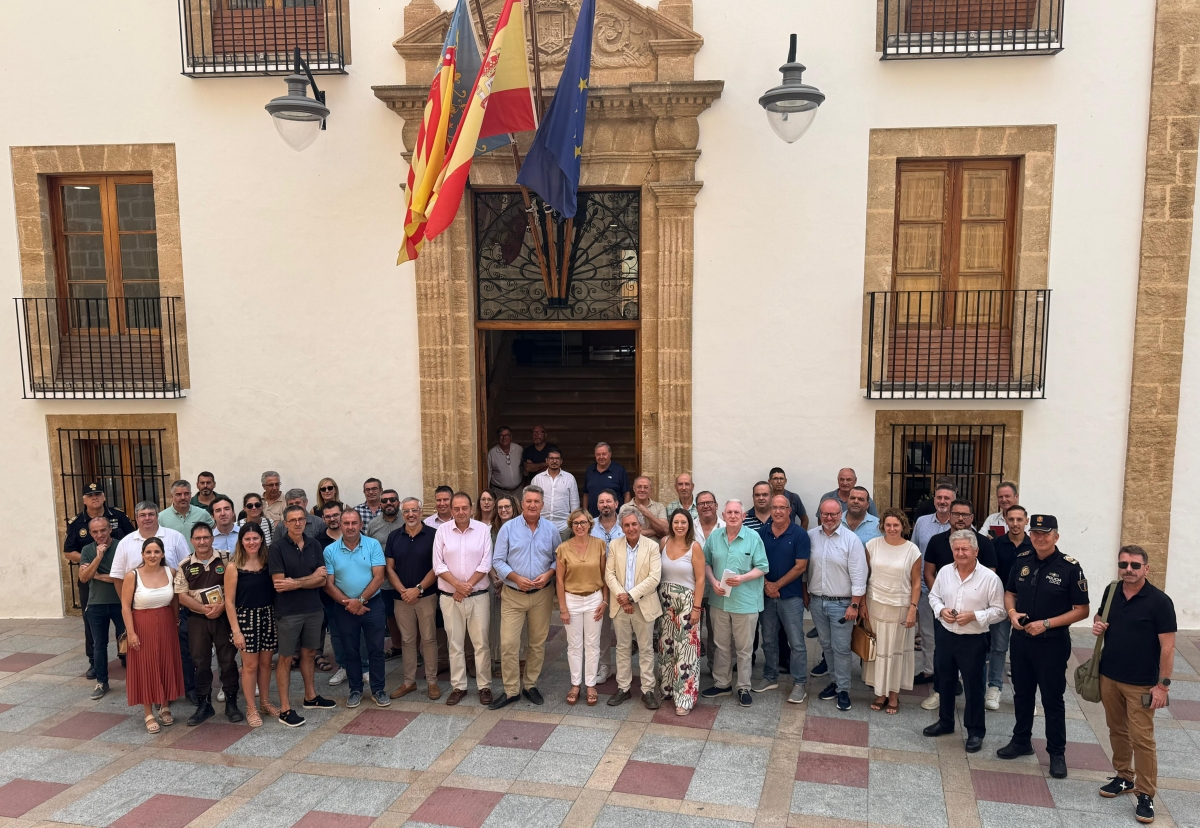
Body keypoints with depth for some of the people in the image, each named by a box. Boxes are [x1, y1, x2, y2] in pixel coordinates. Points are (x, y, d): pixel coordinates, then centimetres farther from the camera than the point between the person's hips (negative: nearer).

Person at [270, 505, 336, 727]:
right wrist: (311, 578, -13)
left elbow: (321, 580, -4)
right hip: (288, 612, -4)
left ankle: (310, 696, 33)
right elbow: (279, 583, -17)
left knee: (309, 653, 17)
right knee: (286, 658, 4)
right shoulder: (278, 548, -10)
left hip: (314, 608, 4)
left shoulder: (314, 545, 1)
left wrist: (295, 583, -18)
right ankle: (285, 708, 10)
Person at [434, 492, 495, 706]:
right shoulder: (442, 530, -1)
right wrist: (458, 585, -15)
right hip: (450, 597, 1)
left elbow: (486, 563, -6)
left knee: (481, 643, 4)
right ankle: (458, 686, 21)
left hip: (478, 596, -1)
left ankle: (484, 686, 15)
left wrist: (468, 586, -12)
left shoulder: (483, 529, -3)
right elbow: (438, 565, -4)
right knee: (455, 643, 10)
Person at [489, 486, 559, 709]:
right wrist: (516, 578, -17)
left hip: (542, 594, 2)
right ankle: (511, 690, 9)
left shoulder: (551, 529, 1)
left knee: (538, 643, 11)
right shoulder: (508, 528, -4)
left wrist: (548, 574, -14)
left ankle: (531, 685, 27)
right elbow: (497, 561, -5)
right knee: (508, 643, -5)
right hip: (513, 595, -2)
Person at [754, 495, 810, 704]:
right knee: (768, 641, 14)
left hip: (791, 596, -4)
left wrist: (776, 585, -11)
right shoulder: (762, 533, 2)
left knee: (796, 642, 0)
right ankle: (770, 678, 27)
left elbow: (800, 566, -11)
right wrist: (766, 584, -9)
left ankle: (799, 684, 9)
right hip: (766, 595, 4)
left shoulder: (799, 534, -8)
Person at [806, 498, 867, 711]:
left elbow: (858, 576, -11)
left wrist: (854, 605, -13)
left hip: (841, 603, -4)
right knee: (826, 645, 16)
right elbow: (804, 567, 7)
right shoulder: (810, 536, -1)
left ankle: (843, 689, 13)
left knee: (841, 648, 1)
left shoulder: (851, 540, -12)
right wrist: (805, 594, 7)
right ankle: (837, 680, 31)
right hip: (816, 601, 4)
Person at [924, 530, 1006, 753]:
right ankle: (945, 722, 37)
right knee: (945, 682, 19)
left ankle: (975, 731, 23)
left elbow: (998, 611, -9)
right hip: (946, 635, 4)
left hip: (974, 641, -4)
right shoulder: (944, 572, -1)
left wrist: (974, 616, -22)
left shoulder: (990, 578, -13)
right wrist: (940, 610, -9)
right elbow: (934, 595, 11)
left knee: (973, 687, 6)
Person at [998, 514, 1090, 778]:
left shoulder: (1070, 567, -13)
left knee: (1052, 699, 6)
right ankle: (1021, 741, 33)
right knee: (1022, 693, 17)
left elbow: (1081, 610, -12)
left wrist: (1046, 623, -19)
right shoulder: (1022, 561, 1)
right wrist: (1012, 612, -7)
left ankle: (1057, 753, 20)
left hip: (1052, 643, -5)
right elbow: (1010, 593, 14)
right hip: (1021, 639, 5)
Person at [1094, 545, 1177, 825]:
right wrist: (1097, 623, -4)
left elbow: (1167, 647, -13)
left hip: (1141, 684, -5)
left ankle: (1146, 794, 7)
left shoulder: (1159, 601, -15)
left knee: (1141, 738, -2)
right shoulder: (1111, 591, 1)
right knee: (1117, 730, 16)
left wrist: (1163, 684, -15)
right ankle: (1124, 777, 31)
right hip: (1108, 676, 5)